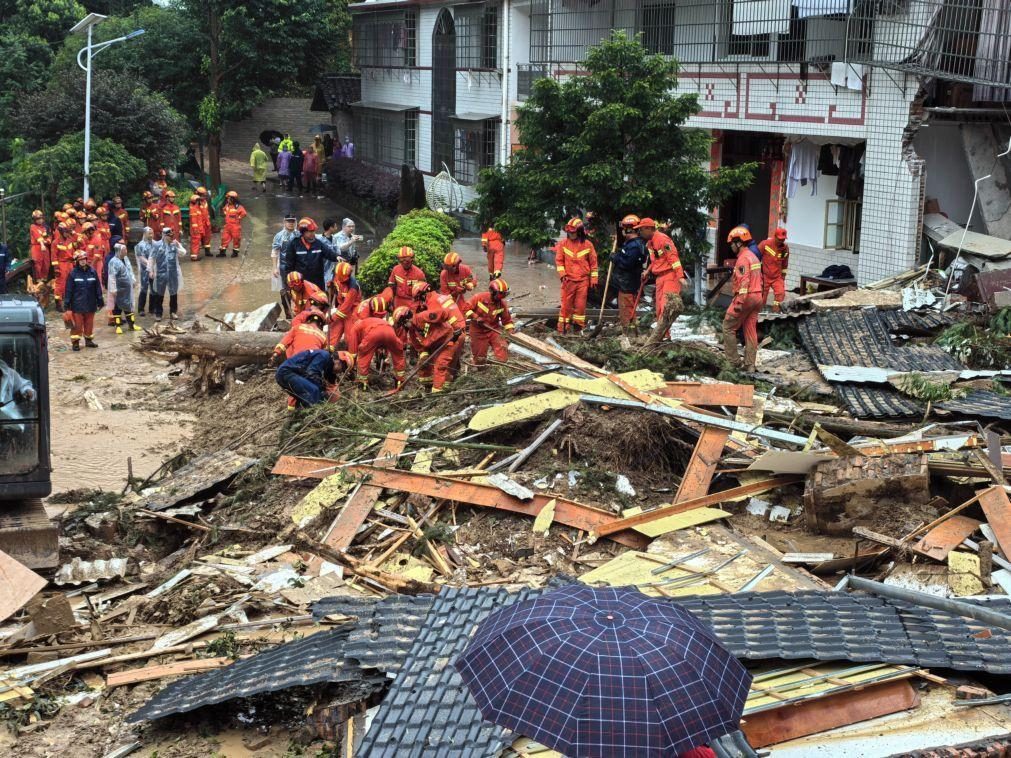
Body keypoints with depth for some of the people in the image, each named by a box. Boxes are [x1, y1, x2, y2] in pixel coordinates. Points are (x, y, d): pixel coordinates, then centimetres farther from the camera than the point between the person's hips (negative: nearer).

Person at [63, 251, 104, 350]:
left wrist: (100, 301, 7)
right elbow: (68, 290, -5)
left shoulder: (92, 272, 0)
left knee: (89, 323, 13)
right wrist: (67, 305, -6)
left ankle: (89, 340, 28)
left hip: (90, 304, 3)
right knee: (77, 324, 3)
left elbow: (98, 288, 6)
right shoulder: (73, 274, -7)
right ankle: (75, 342, 12)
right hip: (77, 305, -3)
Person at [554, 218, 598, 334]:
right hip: (568, 280, 0)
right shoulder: (563, 244, -1)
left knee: (580, 304, 4)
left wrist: (594, 279, 2)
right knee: (566, 304, 2)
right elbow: (559, 260, 2)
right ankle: (562, 328, 7)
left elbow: (593, 263, 4)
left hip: (583, 280, 0)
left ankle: (579, 326, 14)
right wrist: (562, 274, -11)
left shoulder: (588, 245, -1)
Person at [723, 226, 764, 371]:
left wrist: (740, 302, -25)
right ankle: (750, 365, 9)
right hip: (757, 297, 9)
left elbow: (744, 282, -22)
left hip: (745, 298, -9)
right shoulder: (753, 257, 16)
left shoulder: (743, 258, -14)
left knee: (728, 327, 1)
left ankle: (734, 360, 1)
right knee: (751, 331, 9)